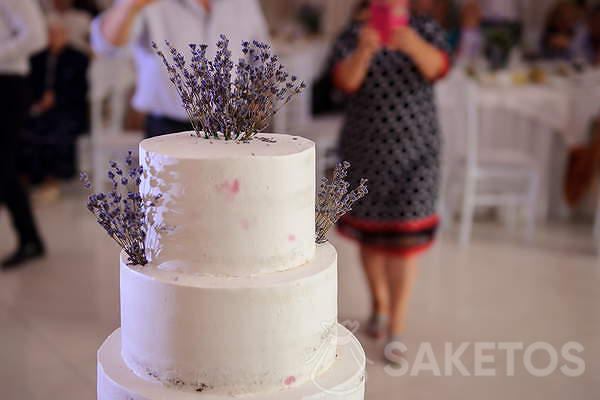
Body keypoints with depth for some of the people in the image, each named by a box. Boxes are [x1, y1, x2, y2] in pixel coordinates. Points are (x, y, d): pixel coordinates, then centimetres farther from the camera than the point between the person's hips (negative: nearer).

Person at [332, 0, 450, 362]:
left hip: (415, 149, -1)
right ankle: (380, 303, 37)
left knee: (405, 236, -6)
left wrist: (413, 44, -47)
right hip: (365, 149, 1)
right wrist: (364, 50, -44)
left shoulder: (427, 29, -4)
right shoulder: (353, 35, -4)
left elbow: (437, 67, -25)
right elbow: (346, 80, -23)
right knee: (370, 230, 13)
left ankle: (396, 333, 2)